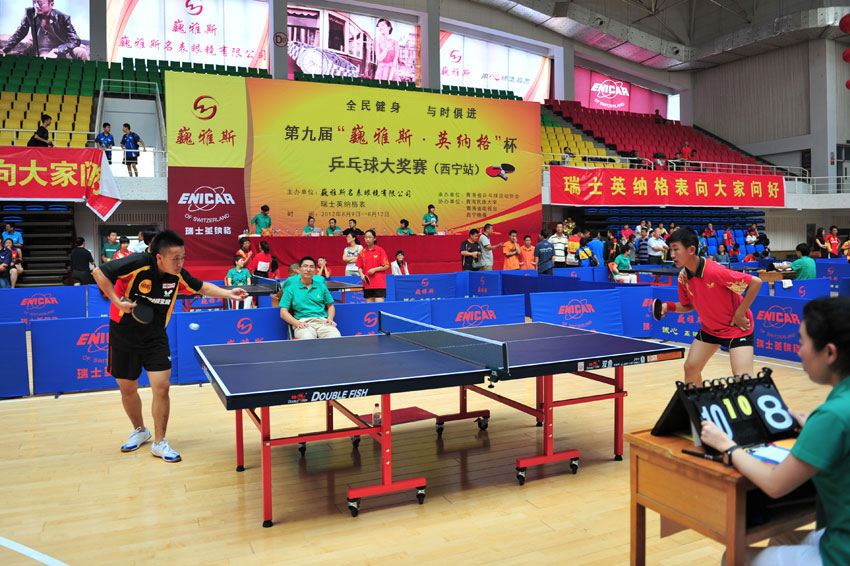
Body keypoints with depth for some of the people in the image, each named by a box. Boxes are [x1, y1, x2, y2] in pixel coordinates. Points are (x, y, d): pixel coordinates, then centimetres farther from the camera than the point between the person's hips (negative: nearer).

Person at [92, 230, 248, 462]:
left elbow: (202, 287, 8)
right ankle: (140, 431, 38)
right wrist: (117, 300, -24)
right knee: (127, 389, 11)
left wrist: (229, 293, -5)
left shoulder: (178, 275, -9)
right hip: (124, 336, -2)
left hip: (155, 338, 2)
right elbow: (99, 272, -17)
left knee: (161, 387, -9)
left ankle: (159, 443, 7)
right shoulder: (138, 264, -23)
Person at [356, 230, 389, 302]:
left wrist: (374, 269, -13)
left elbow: (386, 266, -3)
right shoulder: (362, 252, 8)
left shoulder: (380, 250, -1)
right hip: (367, 282, 3)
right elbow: (359, 267, 12)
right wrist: (361, 274, -8)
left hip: (379, 283, -3)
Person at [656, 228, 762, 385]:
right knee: (690, 368, 7)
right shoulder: (683, 277, -6)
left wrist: (739, 314, -23)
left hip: (737, 327, -7)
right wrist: (668, 306, -11)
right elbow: (688, 306, 9)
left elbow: (755, 282, -26)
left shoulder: (714, 271, -30)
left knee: (743, 380, -17)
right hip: (709, 328, 7)